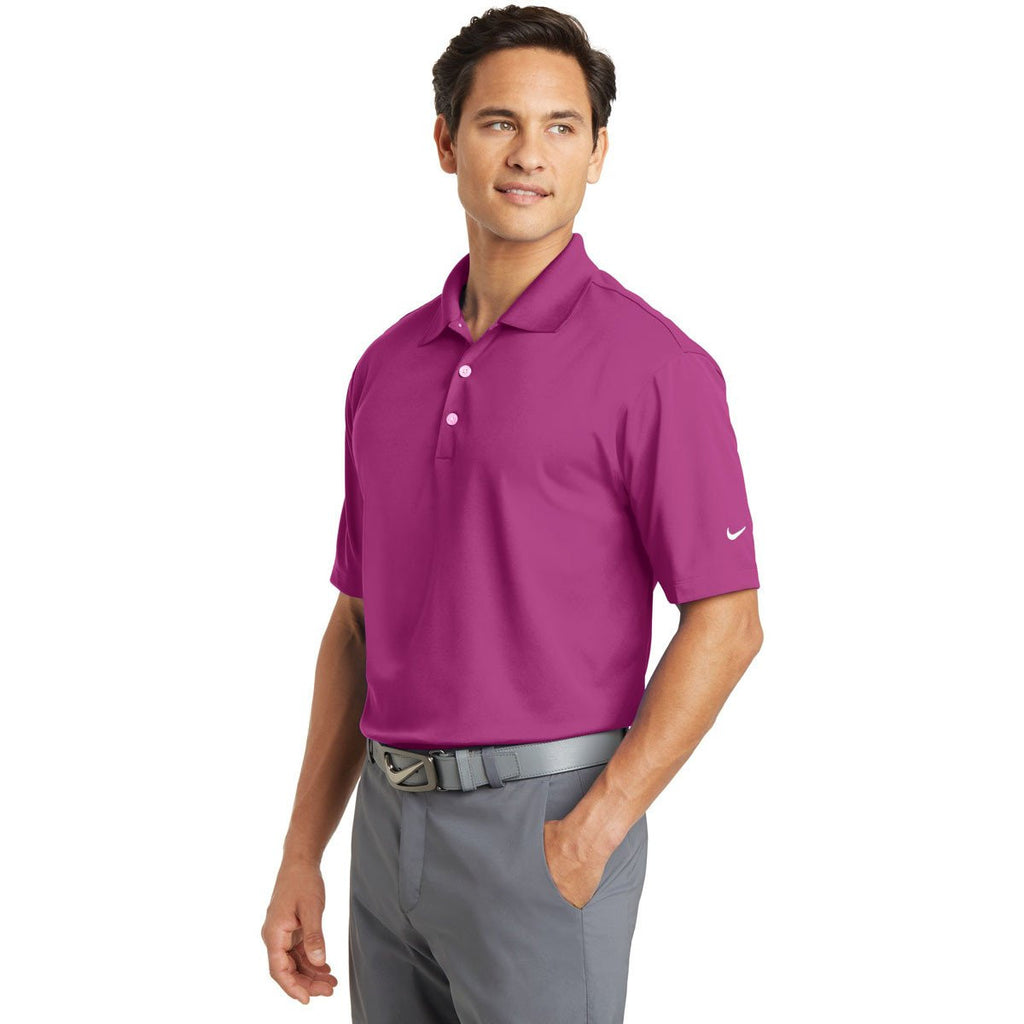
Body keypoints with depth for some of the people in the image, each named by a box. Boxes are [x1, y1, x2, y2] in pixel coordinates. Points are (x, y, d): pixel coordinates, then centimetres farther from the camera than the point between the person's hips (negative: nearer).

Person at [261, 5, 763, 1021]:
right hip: (391, 824, 6)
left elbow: (726, 622, -10)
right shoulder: (389, 364, 9)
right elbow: (358, 621, 13)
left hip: (545, 828, -6)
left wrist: (594, 831, -16)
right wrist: (303, 852, 10)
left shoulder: (651, 362, -9)